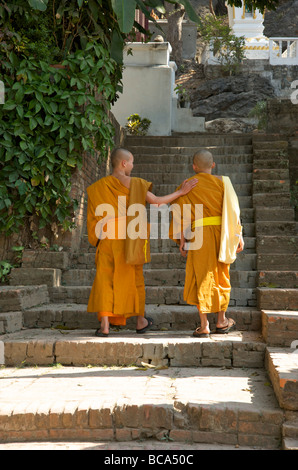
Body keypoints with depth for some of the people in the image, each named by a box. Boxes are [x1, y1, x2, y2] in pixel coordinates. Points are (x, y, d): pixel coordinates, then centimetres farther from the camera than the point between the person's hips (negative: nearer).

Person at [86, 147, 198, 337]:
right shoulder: (136, 184, -6)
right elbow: (157, 201, -8)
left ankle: (104, 325, -10)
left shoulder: (98, 187, 2)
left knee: (105, 279, 2)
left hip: (108, 238, 1)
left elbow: (94, 216, 2)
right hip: (131, 239, -1)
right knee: (134, 278, 12)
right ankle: (141, 321, 25)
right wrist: (181, 192, -1)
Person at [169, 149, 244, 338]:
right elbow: (233, 210, -2)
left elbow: (181, 215, -2)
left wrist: (181, 241, 3)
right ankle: (222, 321, 25)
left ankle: (204, 325, 2)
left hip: (199, 234, -1)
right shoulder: (222, 182, 1)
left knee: (202, 278, 5)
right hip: (221, 233, 1)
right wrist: (238, 235, 2)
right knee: (221, 276, 15)